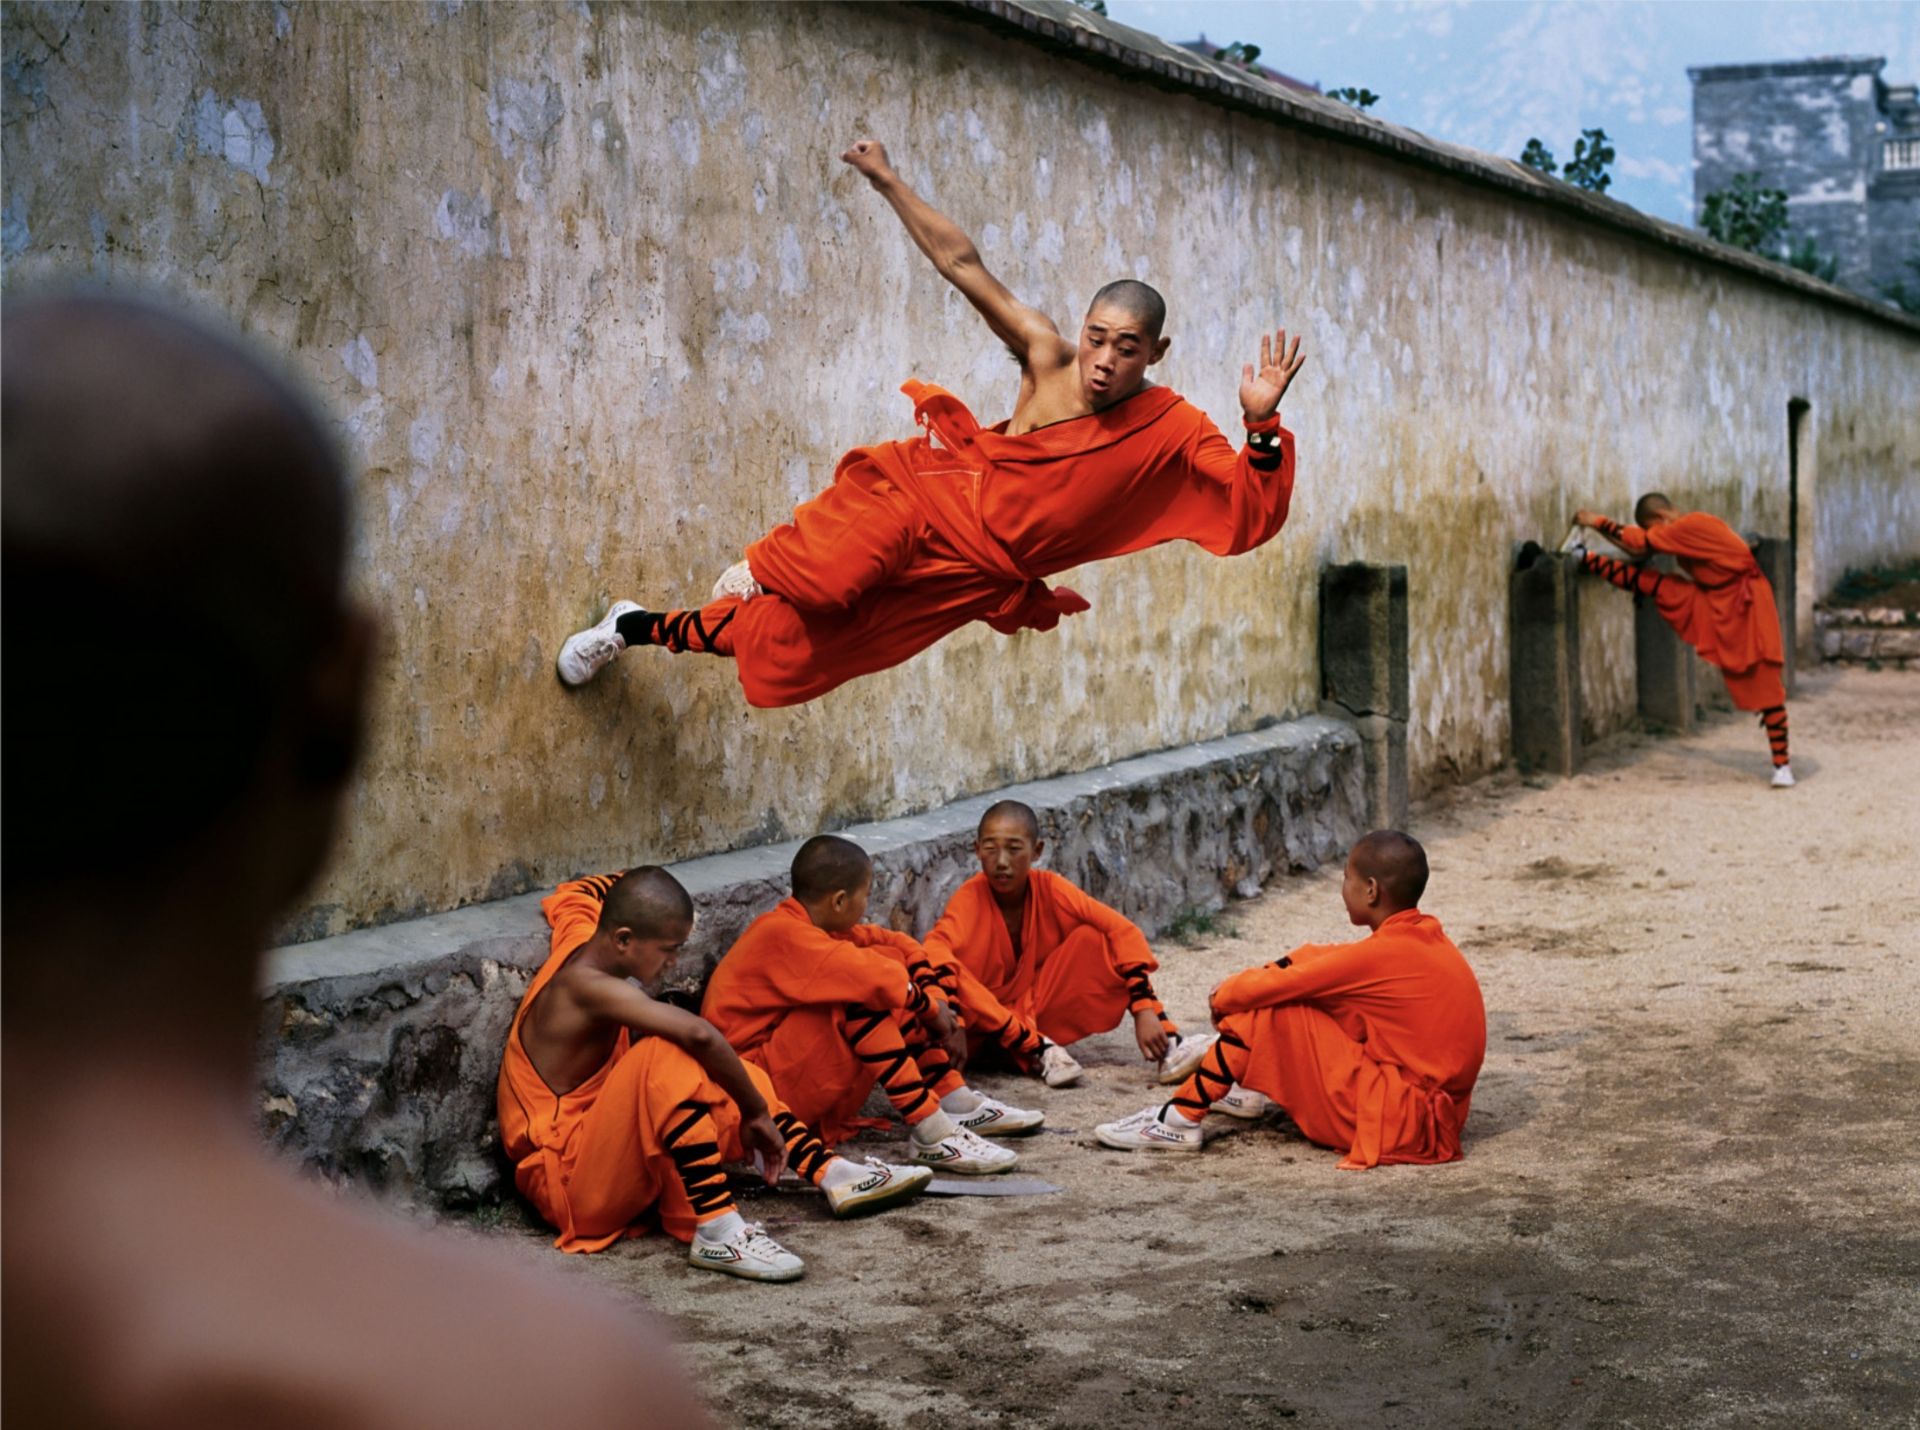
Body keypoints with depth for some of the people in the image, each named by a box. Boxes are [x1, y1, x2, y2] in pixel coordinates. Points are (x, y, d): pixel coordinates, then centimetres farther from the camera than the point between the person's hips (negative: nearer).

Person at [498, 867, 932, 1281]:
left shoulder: (579, 937, 5)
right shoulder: (587, 986, -24)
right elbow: (697, 1033, -37)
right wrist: (755, 1113, -26)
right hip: (568, 1183, -10)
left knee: (721, 1074, 16)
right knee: (665, 1058, -31)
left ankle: (832, 1174, 5)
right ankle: (716, 1232, -36)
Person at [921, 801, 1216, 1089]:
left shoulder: (1049, 888, -11)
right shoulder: (970, 899, -20)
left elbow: (1122, 931, -16)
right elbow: (935, 951, -38)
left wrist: (1144, 1010, -26)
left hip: (1035, 1015, 3)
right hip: (983, 1024, -3)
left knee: (1091, 937, -15)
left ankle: (1167, 1047, -17)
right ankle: (1036, 1049, -26)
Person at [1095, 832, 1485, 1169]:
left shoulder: (1381, 955, -19)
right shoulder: (1428, 937, 8)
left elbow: (1264, 988, -14)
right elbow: (1320, 958, 15)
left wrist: (1224, 997, 6)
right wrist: (1242, 985, 7)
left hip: (1396, 1123, -9)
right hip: (1437, 1114, 9)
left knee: (1268, 1012, -9)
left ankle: (1182, 1119, -3)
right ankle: (1261, 1092, 29)